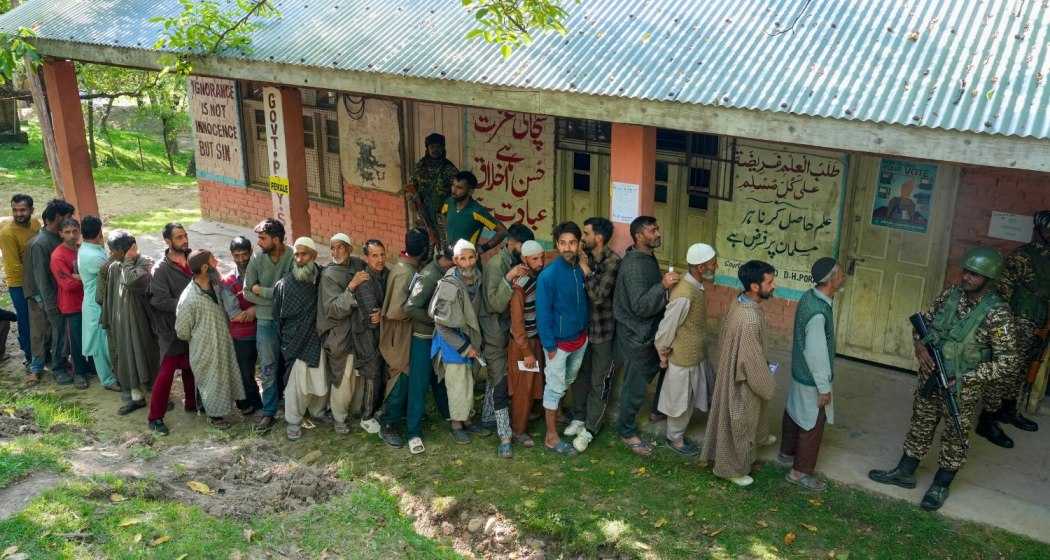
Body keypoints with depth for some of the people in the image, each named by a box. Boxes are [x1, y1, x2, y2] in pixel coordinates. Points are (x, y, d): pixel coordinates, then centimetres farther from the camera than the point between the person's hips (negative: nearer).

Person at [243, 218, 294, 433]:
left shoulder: (293, 258, -15)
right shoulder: (257, 258, -6)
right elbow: (248, 293, -5)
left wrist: (261, 290, -13)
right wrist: (276, 298, -14)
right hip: (267, 320, 2)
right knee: (268, 368, 4)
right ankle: (269, 411, 13)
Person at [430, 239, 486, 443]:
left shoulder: (477, 278, -5)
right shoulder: (449, 286, -26)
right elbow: (443, 325, -20)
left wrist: (476, 342, 10)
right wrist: (465, 347, -17)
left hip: (470, 338, 7)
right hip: (452, 341, -6)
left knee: (469, 382, 17)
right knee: (458, 385, 0)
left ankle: (465, 418, 34)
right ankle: (456, 425, 17)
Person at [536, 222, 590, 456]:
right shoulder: (548, 275, -22)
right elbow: (543, 313, -18)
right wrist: (549, 346, -16)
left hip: (580, 338, 6)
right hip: (559, 341, -6)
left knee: (568, 381, 24)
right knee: (555, 388, 5)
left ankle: (554, 410, 48)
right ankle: (551, 438, 16)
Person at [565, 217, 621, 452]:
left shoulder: (613, 261, -19)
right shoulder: (585, 256, 0)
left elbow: (598, 295, -26)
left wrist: (586, 269, -21)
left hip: (603, 330, -6)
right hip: (582, 326, 6)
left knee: (599, 382, 6)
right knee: (580, 375, 19)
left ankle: (590, 429, 17)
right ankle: (579, 417, 36)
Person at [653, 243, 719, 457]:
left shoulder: (697, 286, -2)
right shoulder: (684, 296, -32)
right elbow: (667, 328, -23)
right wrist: (664, 354, -9)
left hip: (697, 355, 8)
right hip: (683, 358, -8)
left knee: (690, 398, 22)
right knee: (681, 401, 11)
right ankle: (675, 439, 31)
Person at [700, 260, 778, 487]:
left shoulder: (739, 301, -7)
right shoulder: (750, 319, -37)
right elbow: (752, 361, -29)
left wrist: (765, 364, 19)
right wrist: (768, 387, -13)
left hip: (733, 369, 10)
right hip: (743, 379, -10)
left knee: (754, 410, 34)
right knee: (739, 423, 12)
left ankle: (759, 438, 61)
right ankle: (732, 468, 31)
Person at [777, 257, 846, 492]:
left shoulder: (809, 297, -5)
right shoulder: (817, 313, -33)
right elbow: (816, 354, -26)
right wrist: (823, 388, -19)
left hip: (800, 372, 9)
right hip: (812, 379, -9)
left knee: (794, 412, 24)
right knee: (813, 424, 6)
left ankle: (786, 453, 43)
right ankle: (800, 471, 20)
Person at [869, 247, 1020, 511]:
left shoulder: (997, 314, -22)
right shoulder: (951, 293, -5)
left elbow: (1008, 361, -19)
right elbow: (924, 319, 9)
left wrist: (965, 378, -22)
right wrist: (920, 346, -10)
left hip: (962, 389, -5)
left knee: (955, 437, 14)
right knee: (920, 426, 19)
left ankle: (940, 486, 31)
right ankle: (904, 472, 36)